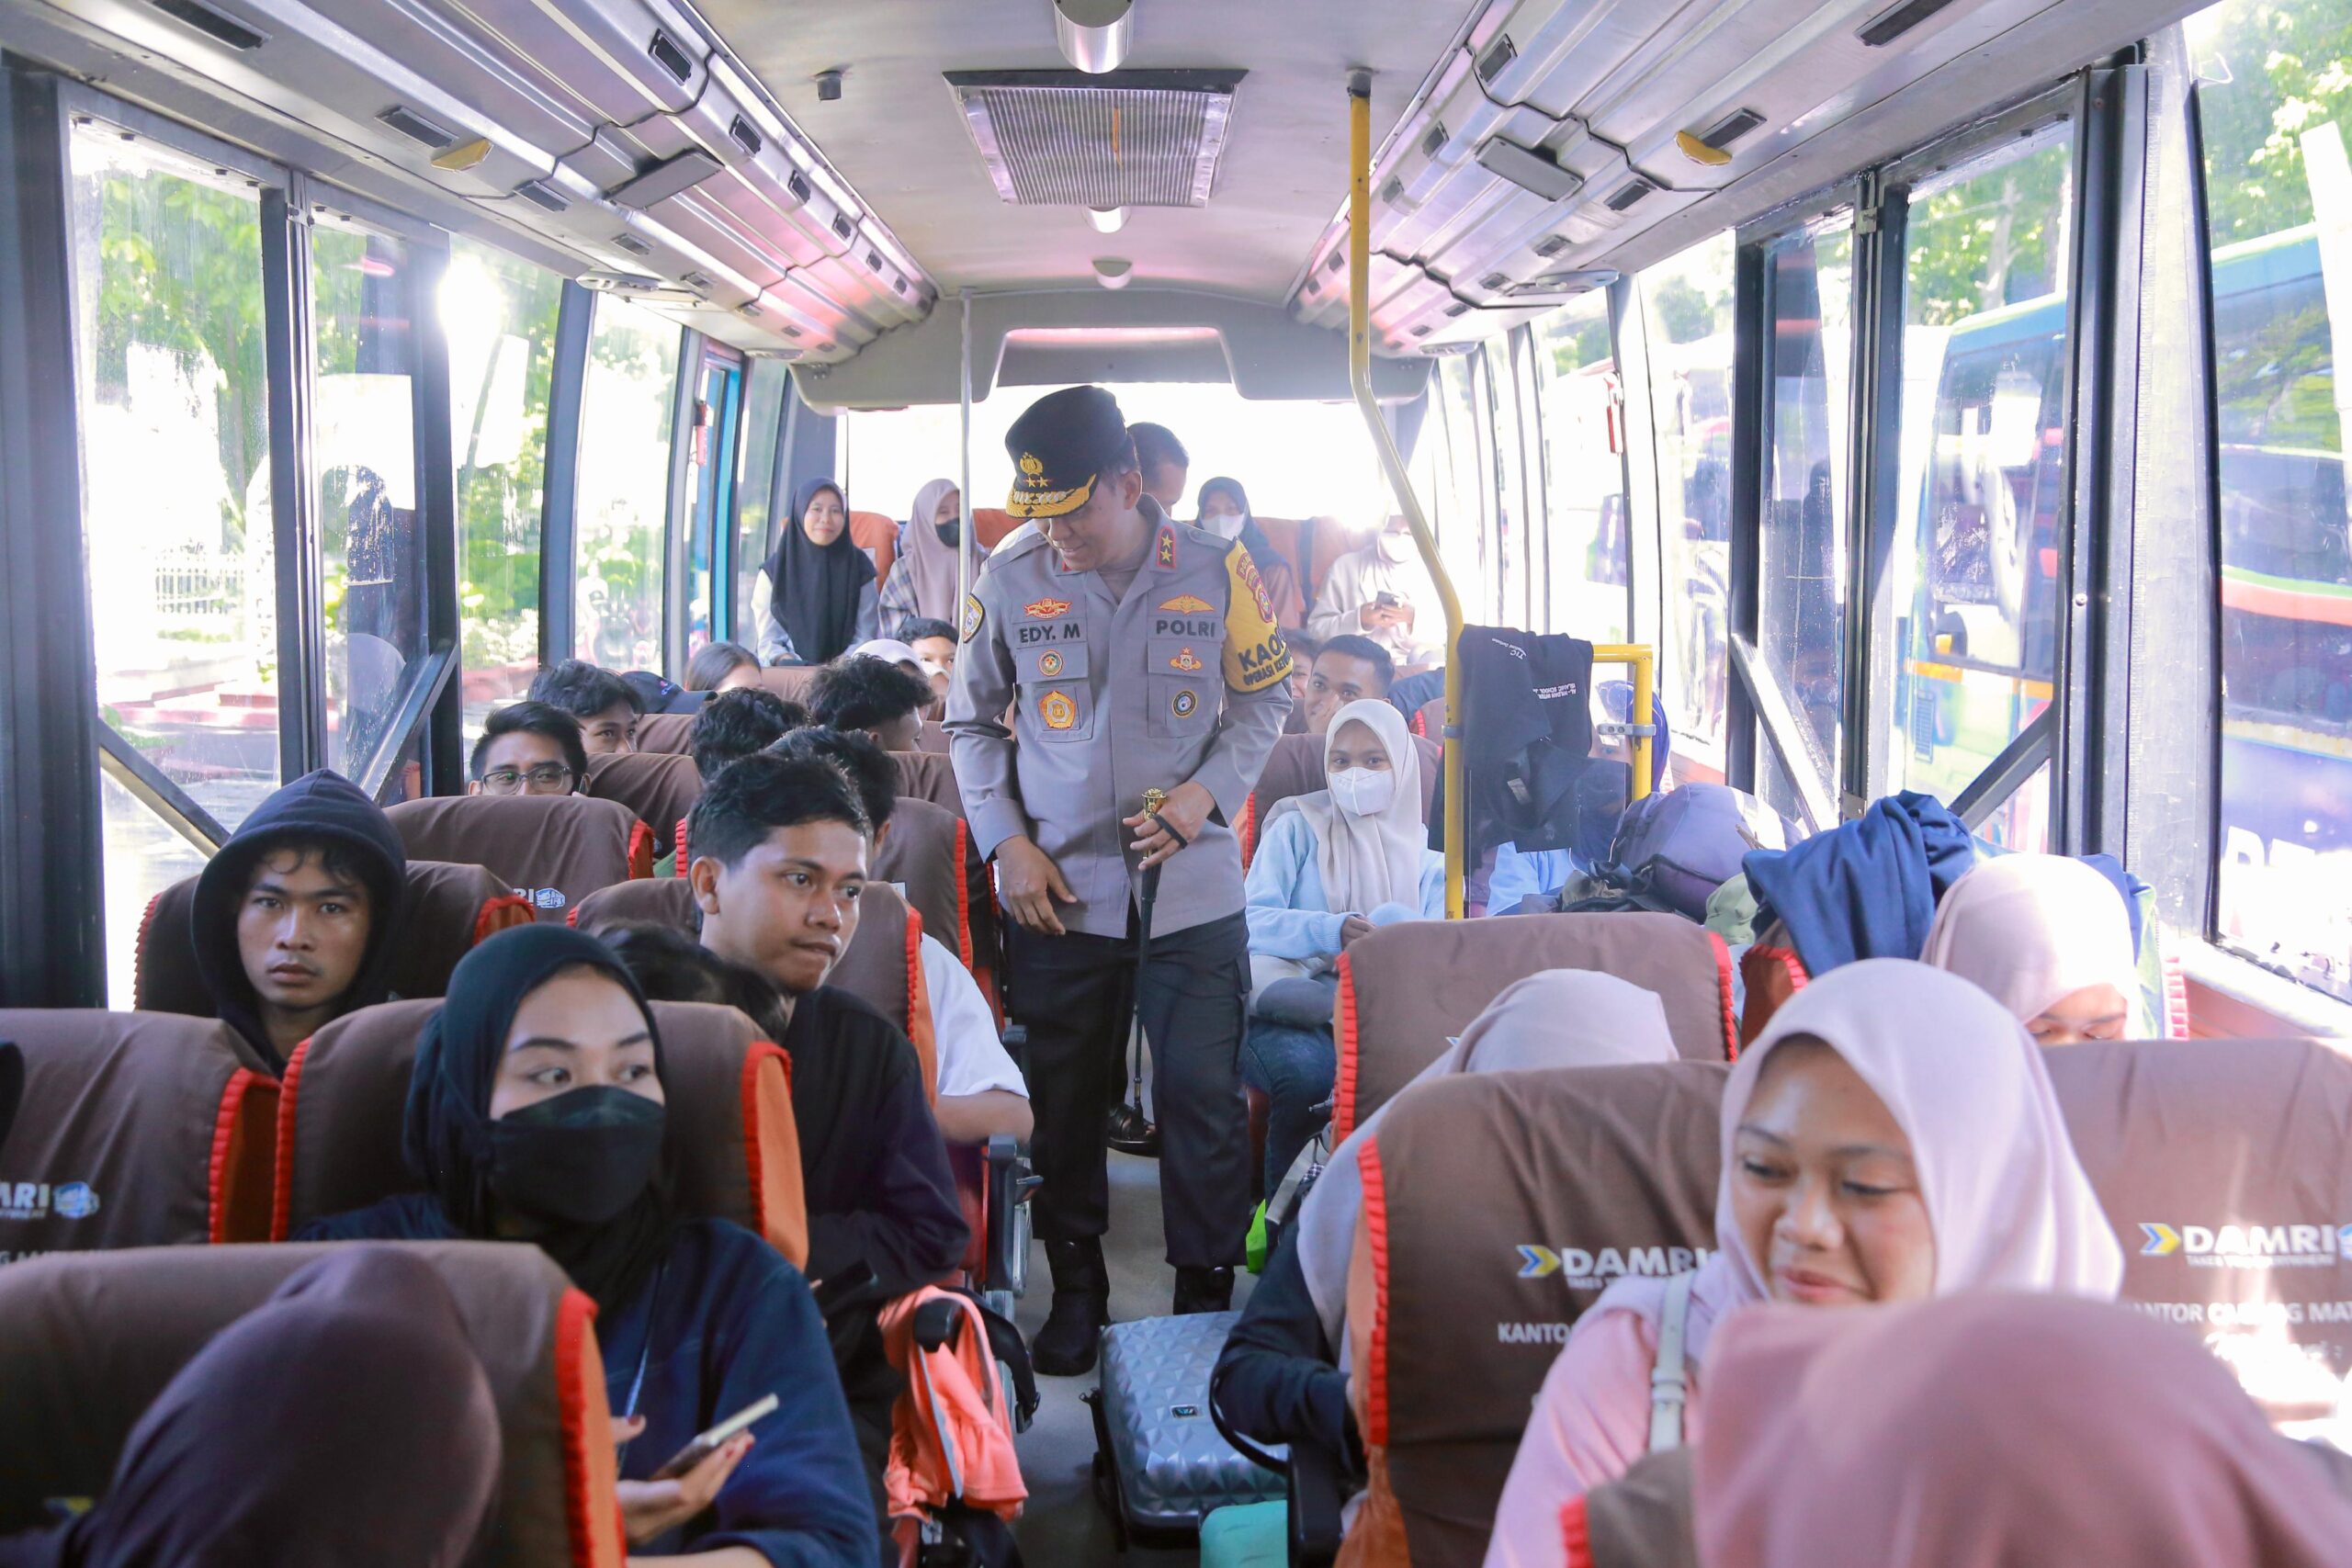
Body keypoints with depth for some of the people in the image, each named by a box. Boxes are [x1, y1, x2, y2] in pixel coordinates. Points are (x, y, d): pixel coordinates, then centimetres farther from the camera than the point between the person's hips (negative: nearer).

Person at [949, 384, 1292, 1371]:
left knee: (1203, 1099, 3)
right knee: (1063, 1102, 12)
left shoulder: (1218, 573, -4)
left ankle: (1206, 1299, 20)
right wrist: (1006, 841, -3)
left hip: (1193, 892, -1)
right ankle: (1076, 1291, 29)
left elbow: (1264, 698, 7)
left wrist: (1208, 792, -10)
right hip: (1057, 894, 1)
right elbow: (971, 722, 8)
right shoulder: (1010, 581, -2)